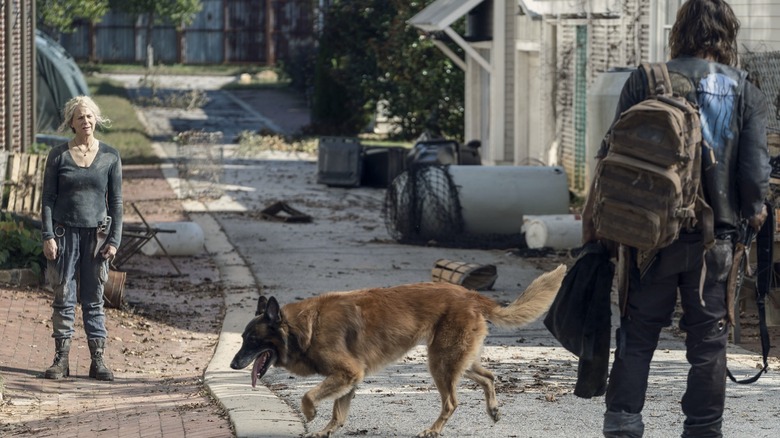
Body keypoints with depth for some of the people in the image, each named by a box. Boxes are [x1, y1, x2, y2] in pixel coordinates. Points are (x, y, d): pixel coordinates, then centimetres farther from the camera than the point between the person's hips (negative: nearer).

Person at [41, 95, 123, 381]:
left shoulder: (110, 157, 3)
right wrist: (47, 236, -7)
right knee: (64, 298, 0)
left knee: (94, 299, 3)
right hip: (64, 234, 0)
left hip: (96, 234, 0)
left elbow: (116, 202, 5)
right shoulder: (58, 156, 1)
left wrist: (114, 240, -2)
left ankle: (98, 360, 5)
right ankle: (61, 360, 4)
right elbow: (48, 198, 2)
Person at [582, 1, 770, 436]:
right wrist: (754, 211, 15)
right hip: (715, 236, 0)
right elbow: (754, 168, -5)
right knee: (708, 337, 8)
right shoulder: (745, 91, 0)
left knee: (638, 331, 9)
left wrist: (597, 212, 10)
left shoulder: (645, 80, 0)